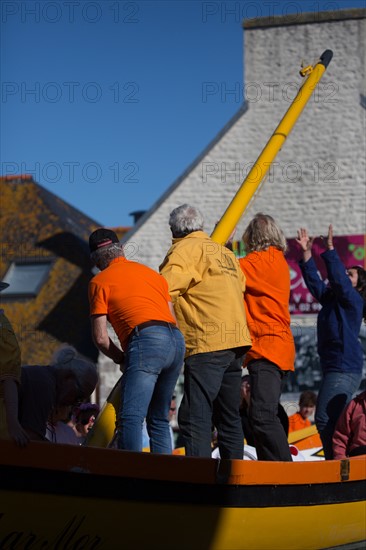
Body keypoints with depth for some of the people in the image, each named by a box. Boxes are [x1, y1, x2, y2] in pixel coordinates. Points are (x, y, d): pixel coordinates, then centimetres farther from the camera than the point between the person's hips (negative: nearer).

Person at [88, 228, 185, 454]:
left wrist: (121, 358, 20)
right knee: (159, 420, 16)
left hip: (147, 341, -7)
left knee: (131, 418, -14)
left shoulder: (100, 281, 10)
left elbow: (101, 337, 4)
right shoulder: (152, 273, 28)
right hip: (177, 340, 7)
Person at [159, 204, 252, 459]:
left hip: (208, 344, -8)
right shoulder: (226, 253, 22)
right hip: (237, 342, 8)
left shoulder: (185, 249, -2)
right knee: (229, 416, 16)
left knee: (195, 416, -11)